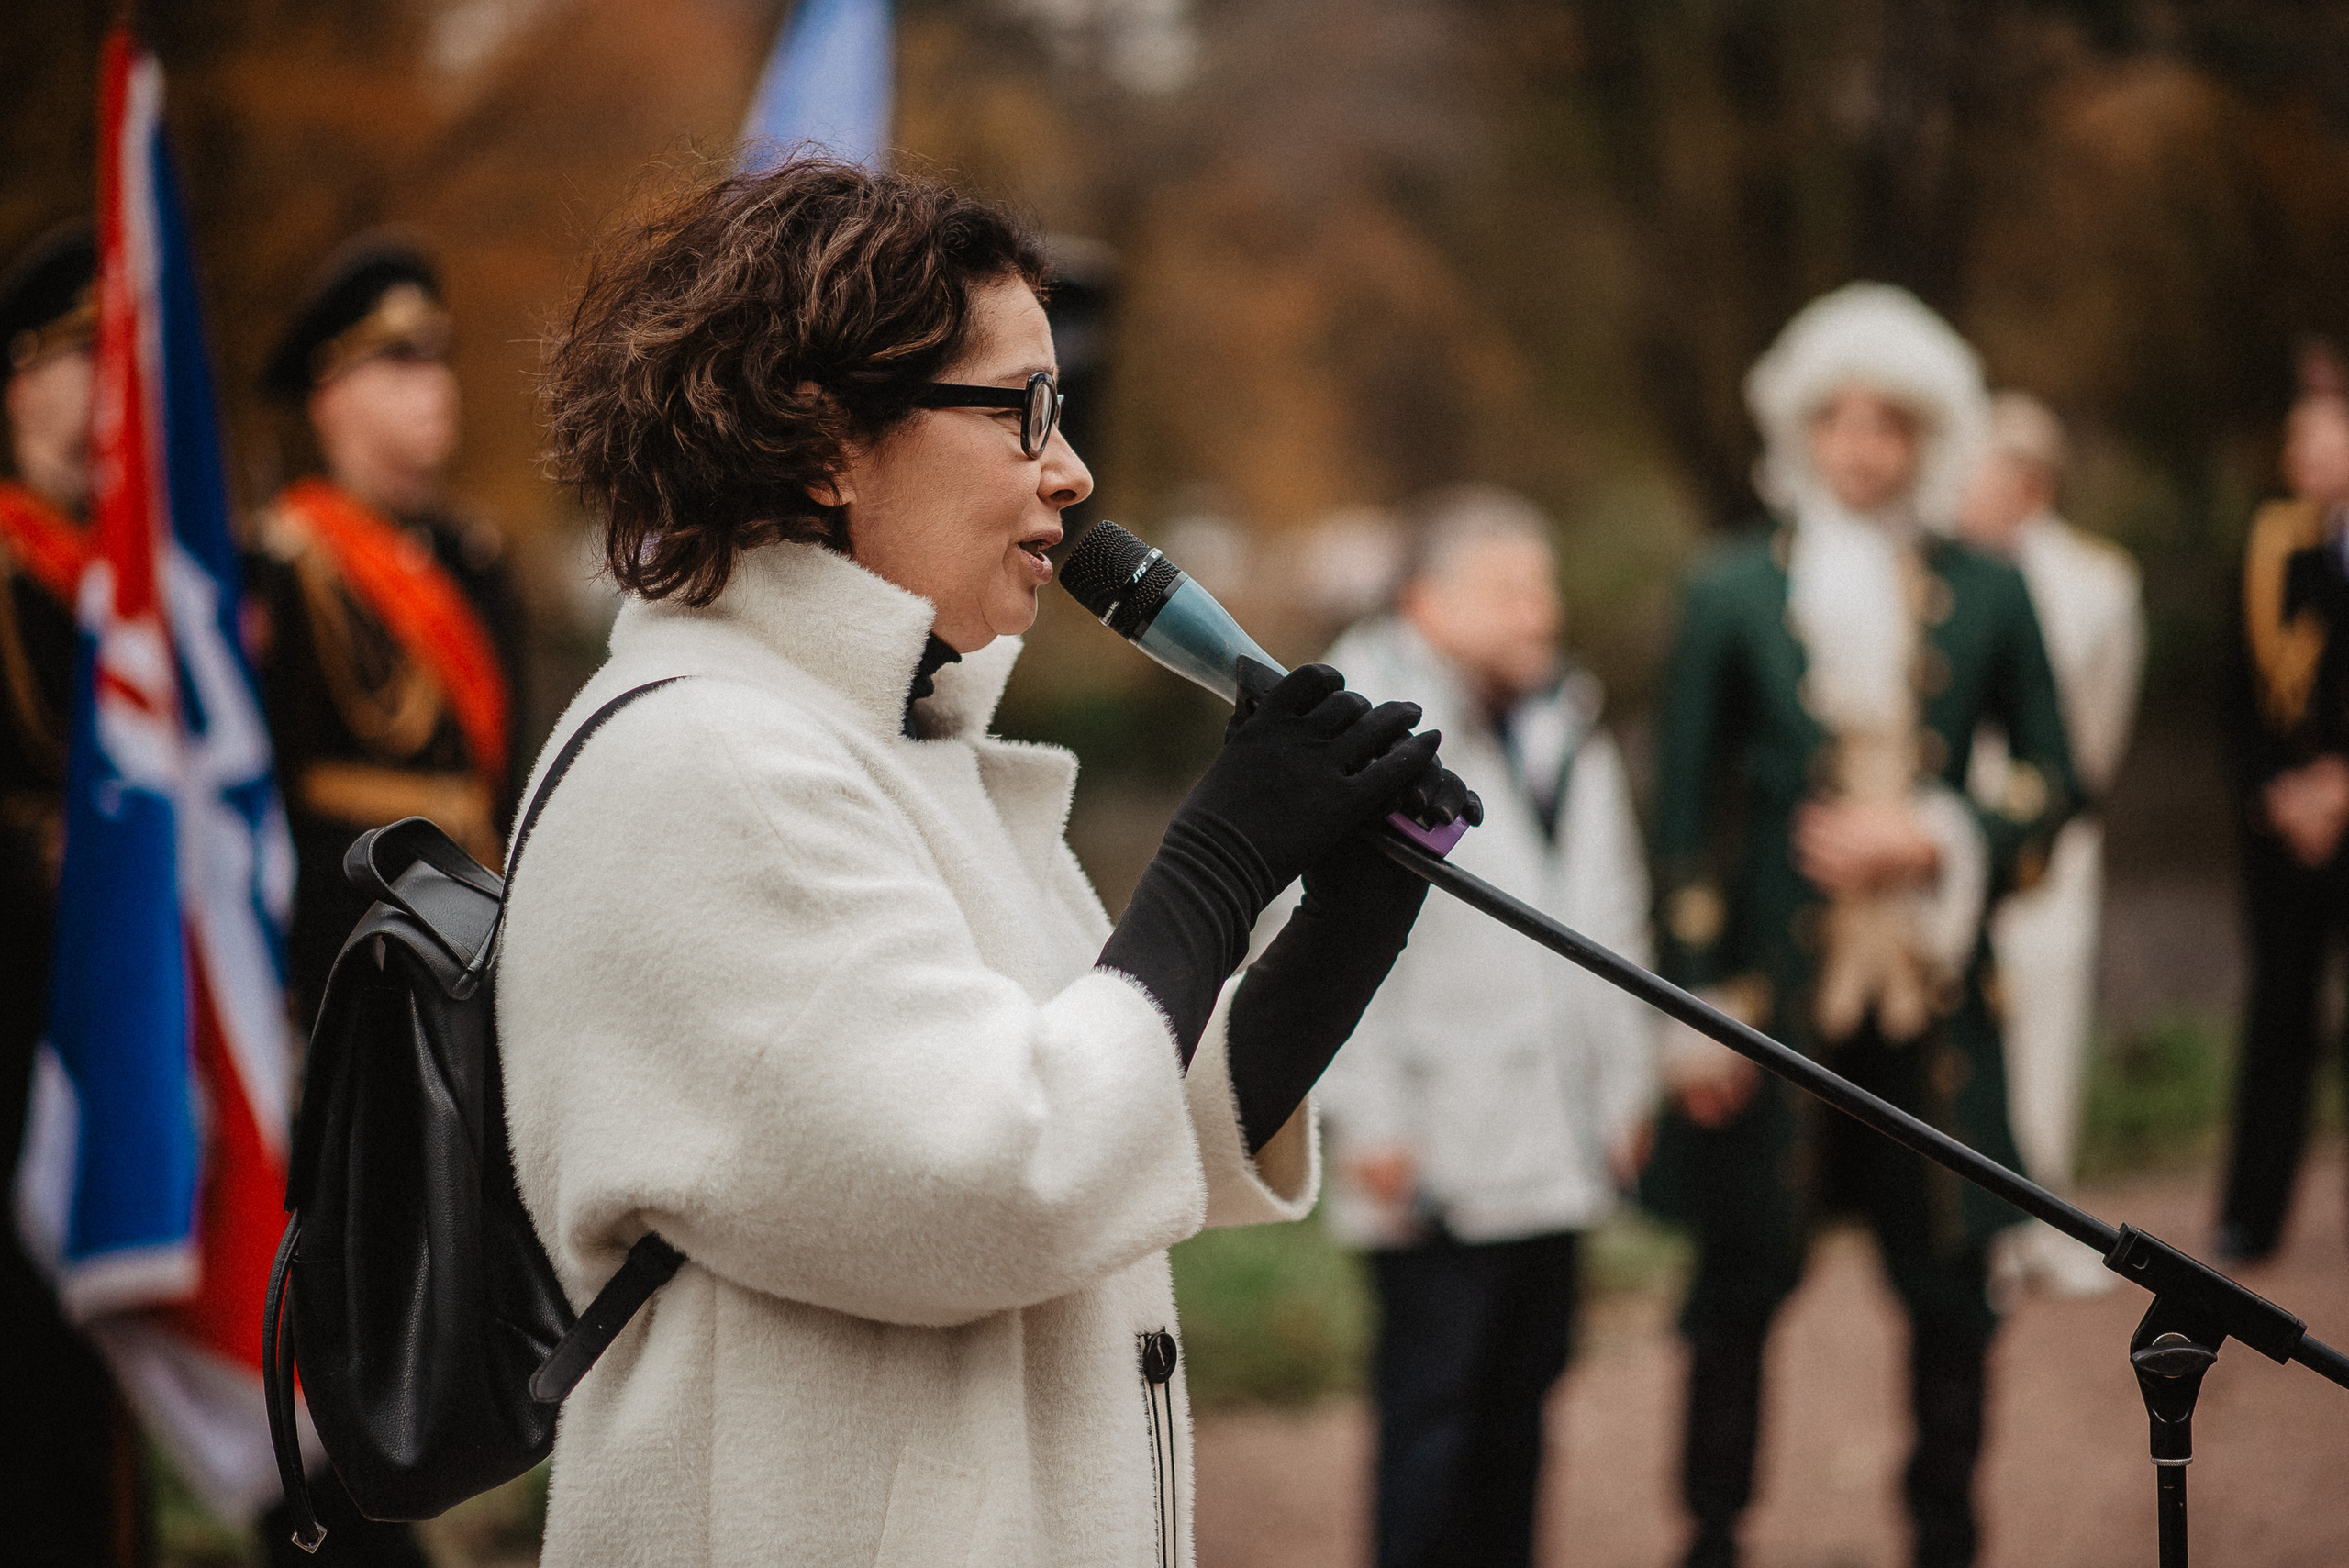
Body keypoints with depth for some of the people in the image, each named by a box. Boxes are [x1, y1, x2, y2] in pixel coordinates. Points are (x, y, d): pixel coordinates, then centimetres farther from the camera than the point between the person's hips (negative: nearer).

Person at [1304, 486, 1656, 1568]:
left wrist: (1627, 1082, 18)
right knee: (1434, 1402, -4)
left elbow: (1614, 918, 22)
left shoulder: (1567, 729, 16)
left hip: (1558, 1145, 7)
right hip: (1439, 1153, -7)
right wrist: (1368, 1119, -16)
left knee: (1523, 1386, 12)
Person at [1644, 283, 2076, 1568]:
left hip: (1934, 1001, 2)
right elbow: (1686, 810, 1)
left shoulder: (1985, 596, 5)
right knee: (1741, 1281, 4)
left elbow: (2052, 785, 11)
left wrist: (1934, 839, -8)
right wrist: (1694, 1003, -4)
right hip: (1777, 999, -2)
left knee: (1951, 1289, 7)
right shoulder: (1734, 592, 1)